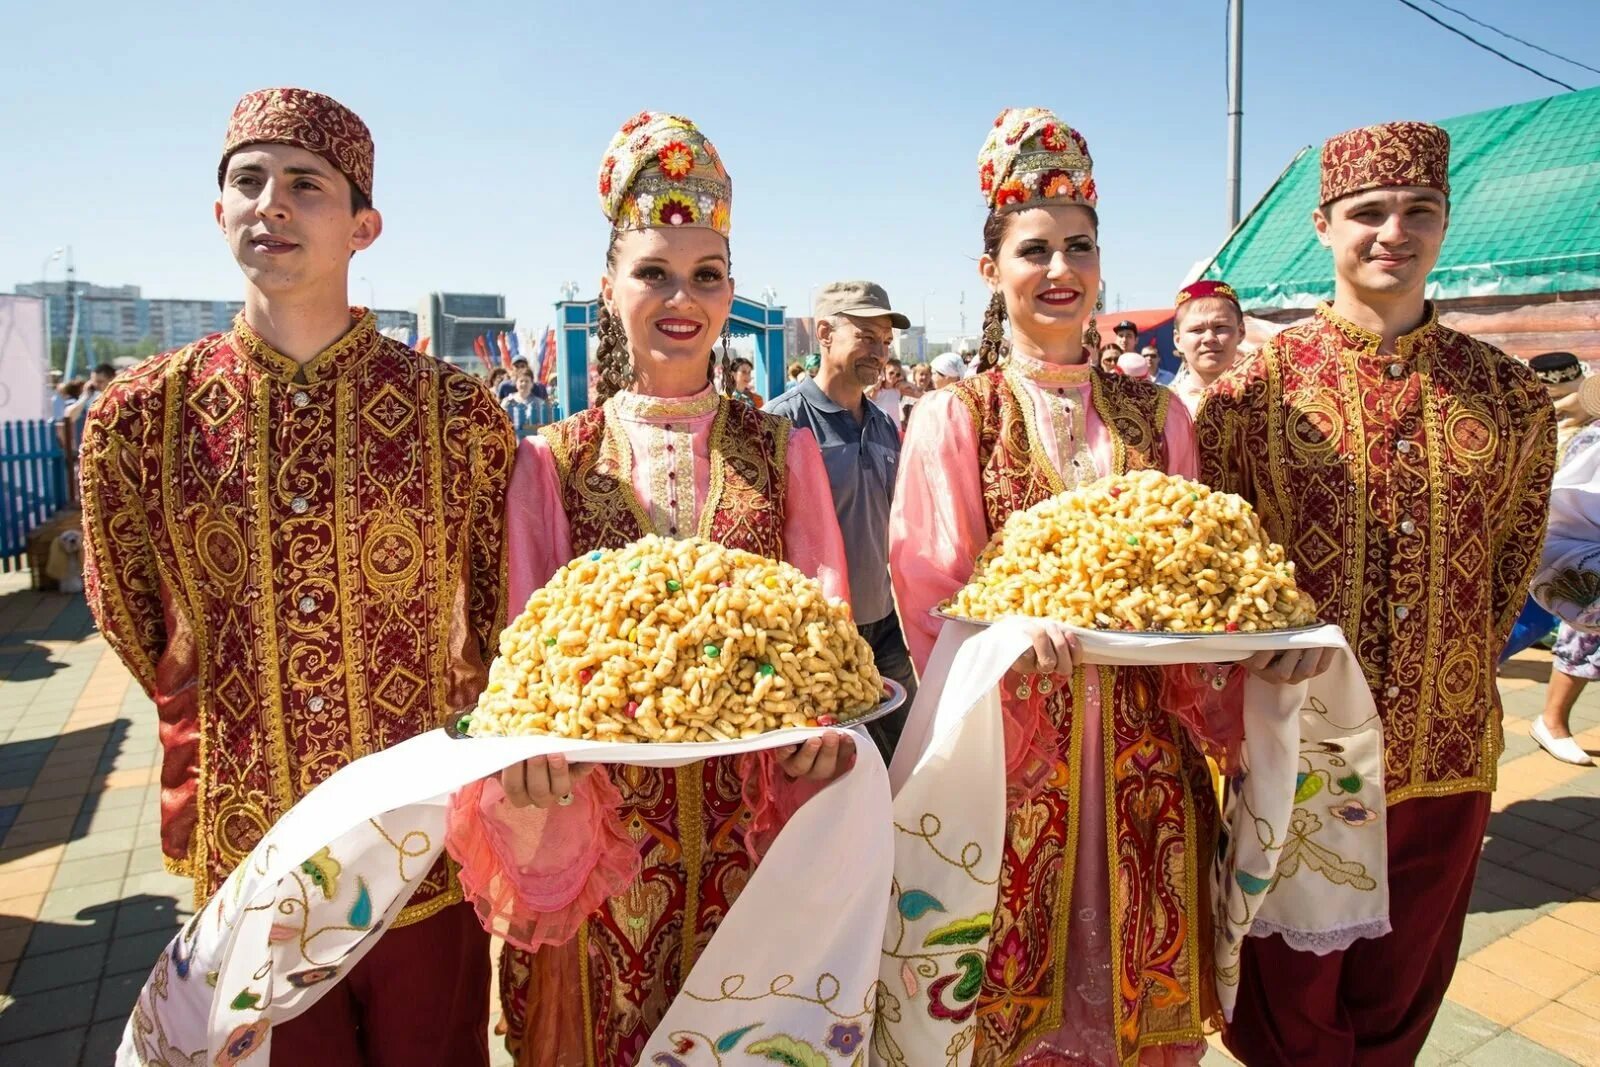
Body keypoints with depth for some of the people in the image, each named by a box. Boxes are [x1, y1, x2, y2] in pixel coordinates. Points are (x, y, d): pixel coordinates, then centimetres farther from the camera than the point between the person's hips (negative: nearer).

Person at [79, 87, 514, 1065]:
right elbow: (132, 621, 9)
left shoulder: (458, 412, -9)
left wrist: (442, 741, 6)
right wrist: (216, 767, 10)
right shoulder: (141, 413, -4)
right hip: (246, 862, 2)